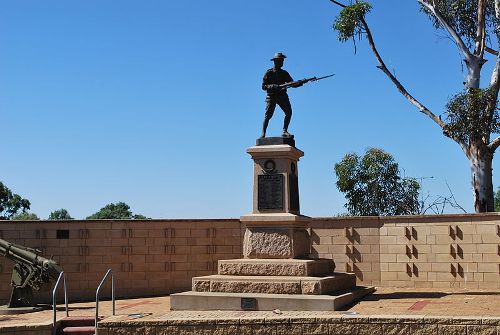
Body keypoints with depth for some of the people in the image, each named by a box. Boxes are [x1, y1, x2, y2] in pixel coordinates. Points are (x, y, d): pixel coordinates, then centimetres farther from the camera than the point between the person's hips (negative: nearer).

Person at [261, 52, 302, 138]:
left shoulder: (284, 73, 11)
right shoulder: (269, 73, 0)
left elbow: (292, 84, 8)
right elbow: (263, 86, -4)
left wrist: (300, 83, -13)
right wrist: (273, 87, -22)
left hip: (282, 96, 4)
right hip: (271, 96, -4)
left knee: (288, 112, -12)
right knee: (268, 115, -11)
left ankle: (285, 131, -5)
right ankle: (263, 134, -8)